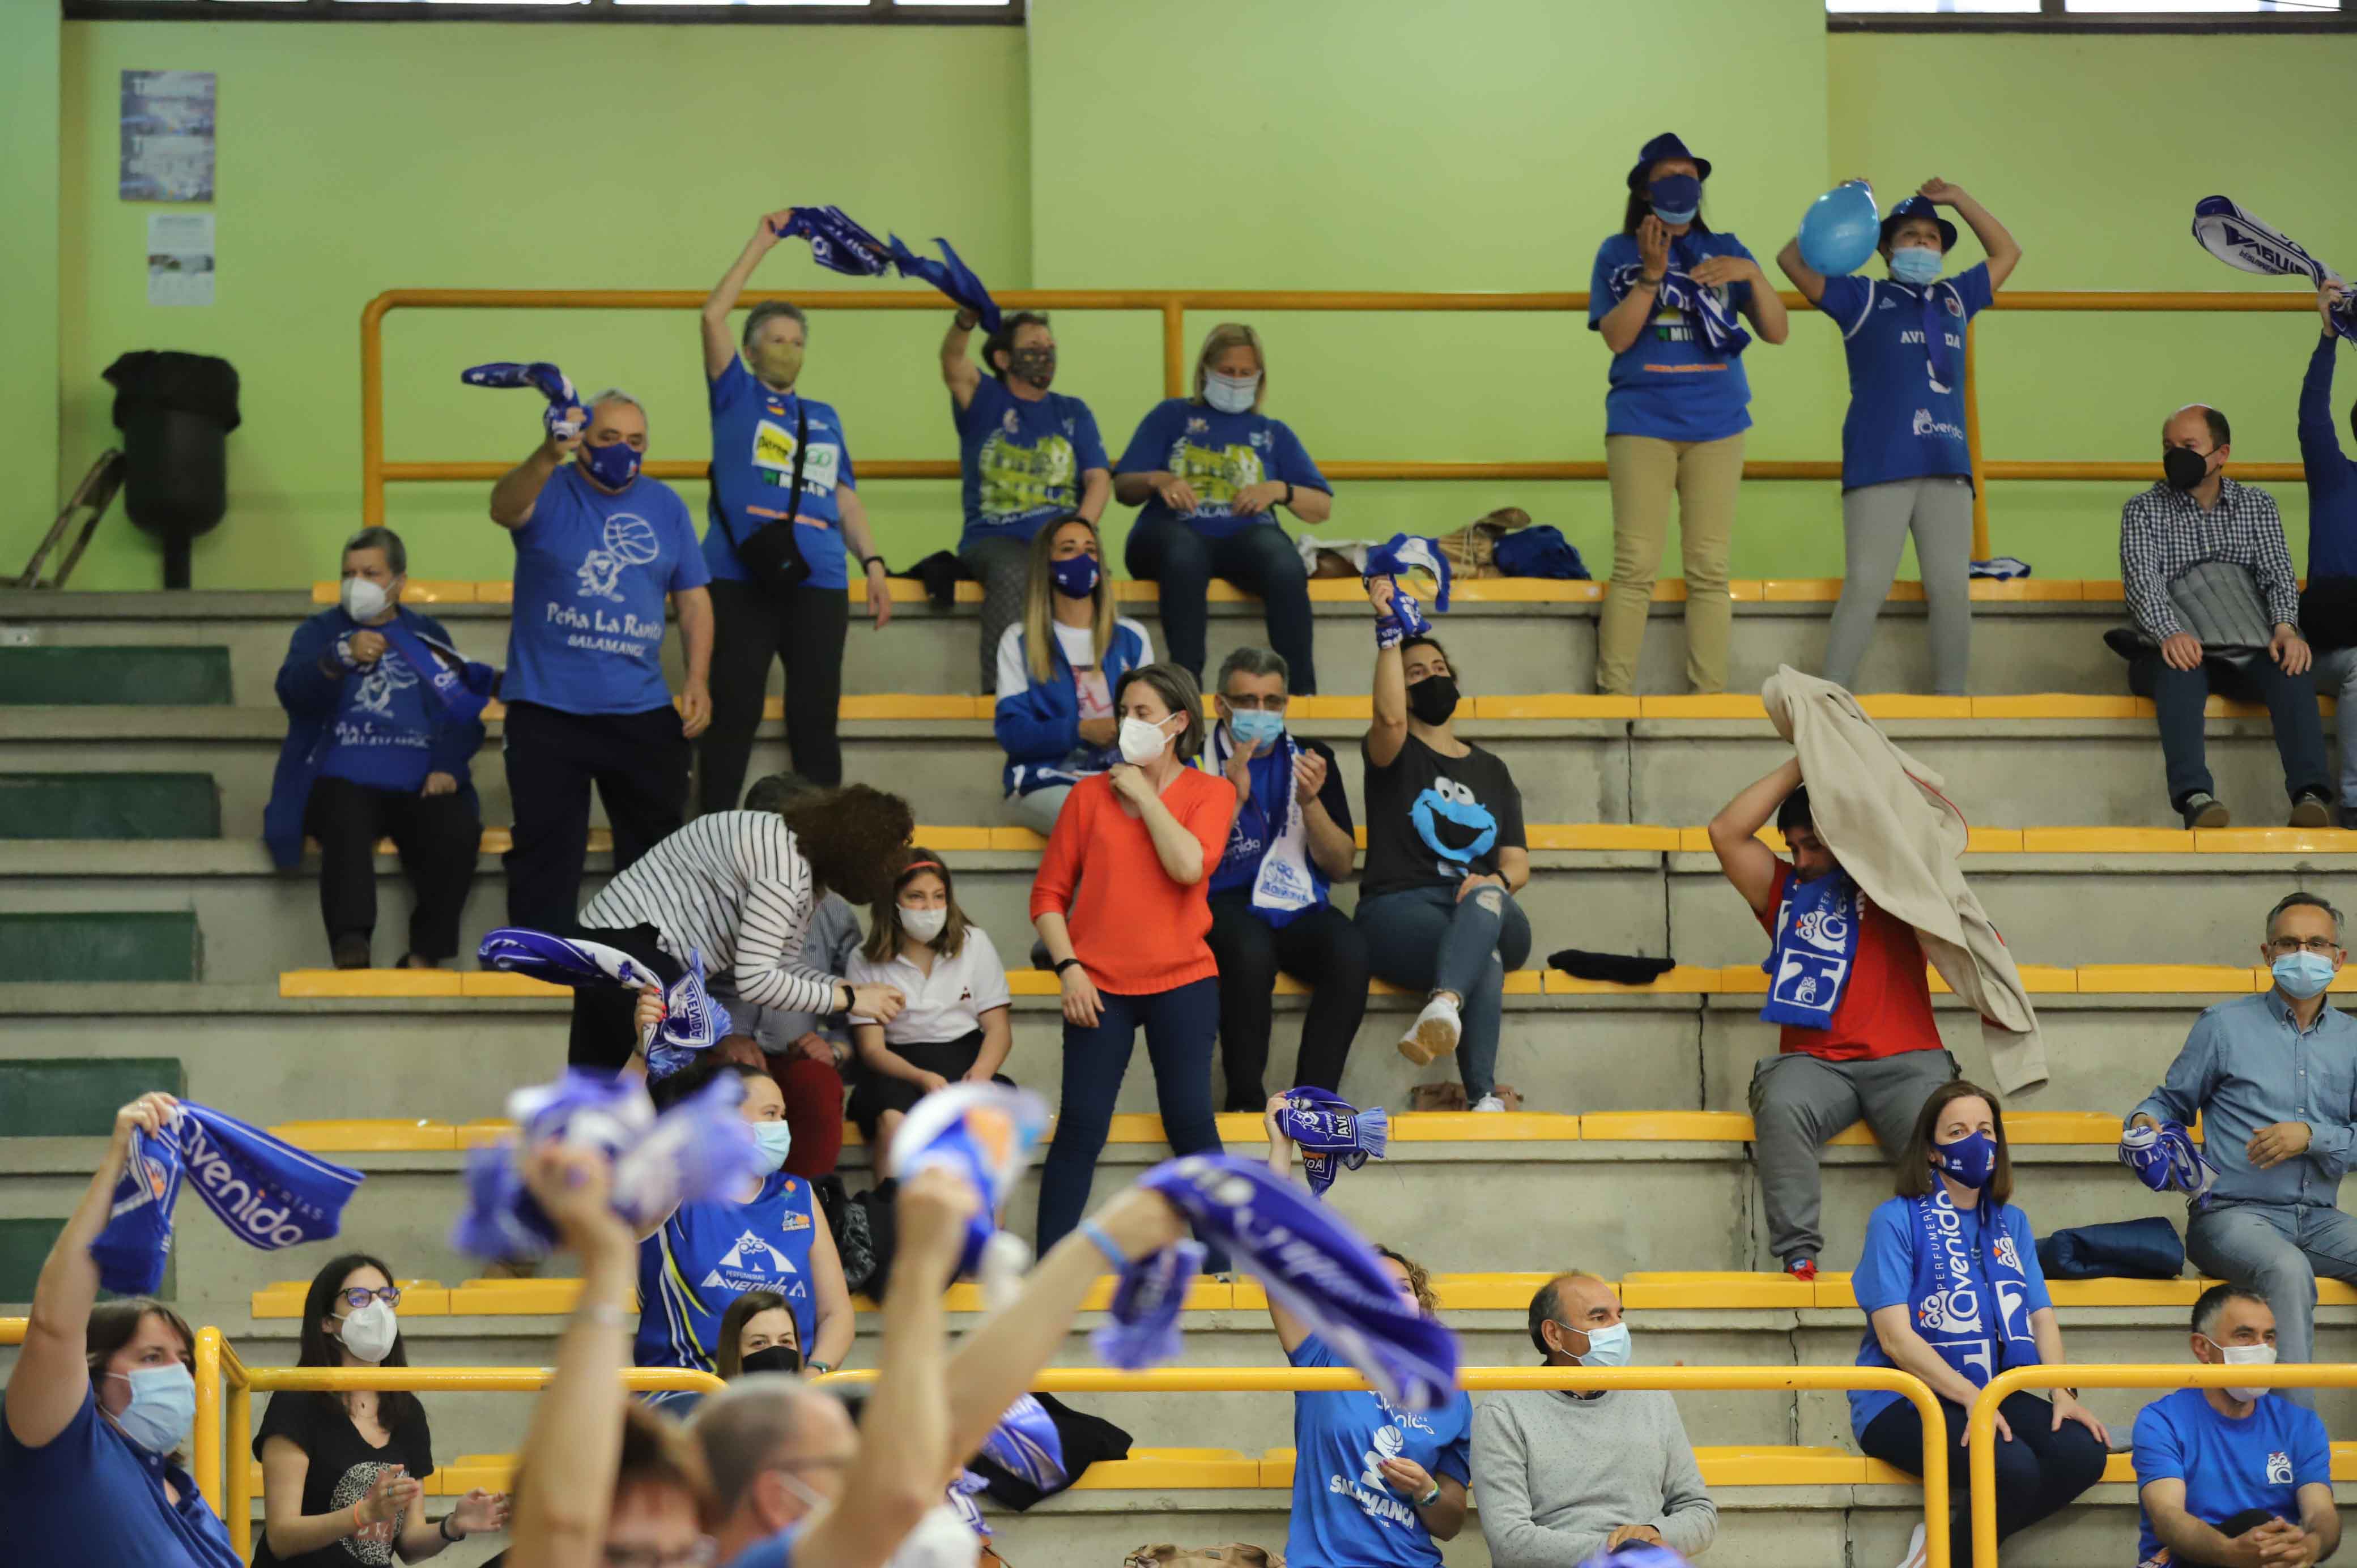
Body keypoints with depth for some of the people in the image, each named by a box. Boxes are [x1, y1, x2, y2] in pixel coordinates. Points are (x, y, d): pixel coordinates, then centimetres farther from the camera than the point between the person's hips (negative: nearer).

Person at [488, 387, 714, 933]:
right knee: (546, 852, -3)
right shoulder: (550, 493, -3)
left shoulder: (665, 505, 9)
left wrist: (698, 681, 1)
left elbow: (693, 598, 13)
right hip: (547, 710, -4)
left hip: (643, 711, 4)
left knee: (658, 845, 12)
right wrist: (548, 457, -46)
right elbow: (504, 508, -26)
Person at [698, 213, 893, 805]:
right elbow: (714, 315, 0)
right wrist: (760, 245, 3)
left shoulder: (824, 417, 21)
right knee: (734, 714, -4)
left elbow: (846, 499, 20)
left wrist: (873, 565, 7)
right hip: (741, 578, -3)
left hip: (818, 582, 3)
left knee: (815, 716, 3)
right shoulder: (736, 397, 10)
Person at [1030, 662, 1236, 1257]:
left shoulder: (1209, 792, 4)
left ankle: (1217, 1263, 5)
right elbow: (1048, 893, 7)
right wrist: (1068, 968, -6)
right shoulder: (1091, 794, 8)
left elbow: (1189, 865, -16)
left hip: (1182, 982, -1)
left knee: (1191, 1122, -4)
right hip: (1098, 985, 1)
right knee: (1081, 1127, -6)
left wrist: (1144, 794, -7)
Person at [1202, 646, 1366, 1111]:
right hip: (1225, 905, -3)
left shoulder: (1313, 759, 16)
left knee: (1350, 950, -31)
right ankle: (1246, 1102, -27)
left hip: (1299, 910, 3)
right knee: (1251, 950, -38)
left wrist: (1310, 802, -7)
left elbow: (1342, 867, 10)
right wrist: (1233, 798, -15)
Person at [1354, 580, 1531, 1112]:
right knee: (1483, 958, -39)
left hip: (1490, 917, 2)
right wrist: (1388, 630, -14)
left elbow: (1518, 864, 16)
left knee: (1483, 898, -40)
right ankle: (1483, 1099, -56)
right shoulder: (1394, 754, 15)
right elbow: (1390, 717, -13)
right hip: (1398, 909, -2)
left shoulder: (1491, 770, 26)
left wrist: (1495, 882, -9)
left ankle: (1442, 1008, -66)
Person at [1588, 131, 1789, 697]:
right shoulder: (1618, 254, 8)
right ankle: (1614, 694, -9)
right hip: (1642, 423, -2)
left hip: (1715, 424, 2)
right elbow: (1616, 337, -4)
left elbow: (1776, 332, 7)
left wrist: (1752, 276, -11)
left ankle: (1710, 695, 0)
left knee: (1710, 569, -1)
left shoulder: (1723, 250, 12)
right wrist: (1651, 275, -14)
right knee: (1635, 566, -10)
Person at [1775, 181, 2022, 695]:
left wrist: (1959, 199, 23)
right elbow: (1793, 260, 4)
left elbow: (2006, 253, 30)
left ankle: (1951, 699, 3)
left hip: (1947, 465, 4)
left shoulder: (1954, 299, 21)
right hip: (1880, 466, -4)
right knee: (1866, 587, -10)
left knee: (1951, 589, 0)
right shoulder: (1864, 299, 10)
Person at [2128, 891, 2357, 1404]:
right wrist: (2145, 1121, -8)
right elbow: (2173, 1101, 15)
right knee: (2289, 1270, -37)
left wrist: (2310, 1136, -10)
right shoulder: (2225, 1025, 7)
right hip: (2234, 1213, -4)